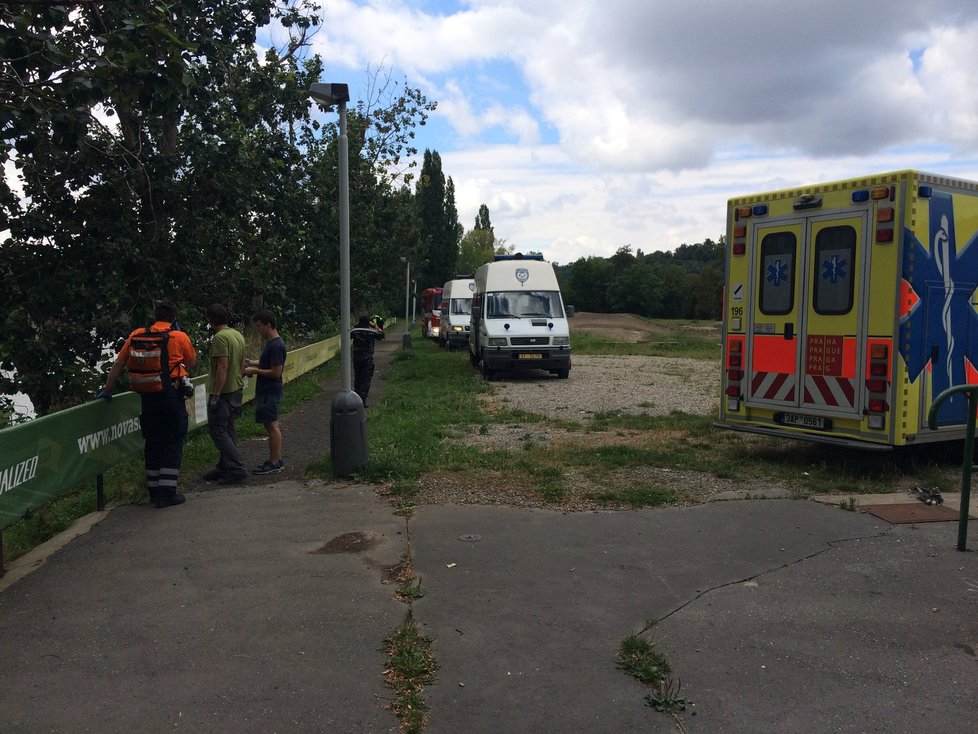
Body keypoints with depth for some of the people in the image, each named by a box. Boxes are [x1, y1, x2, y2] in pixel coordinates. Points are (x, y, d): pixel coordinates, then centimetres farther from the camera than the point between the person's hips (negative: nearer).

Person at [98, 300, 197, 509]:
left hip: (147, 396, 4)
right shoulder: (179, 337, -3)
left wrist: (107, 389, 15)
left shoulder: (138, 335, 6)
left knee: (152, 443, 14)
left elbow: (118, 363, 8)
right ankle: (167, 492, 0)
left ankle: (154, 491, 21)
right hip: (171, 395, -4)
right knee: (172, 443, 3)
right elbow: (192, 363, 9)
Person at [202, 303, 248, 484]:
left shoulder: (220, 337, -18)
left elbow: (223, 367, -24)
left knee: (217, 431, -4)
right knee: (228, 430, 15)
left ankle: (238, 469, -6)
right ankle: (225, 468, 23)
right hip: (236, 390, 9)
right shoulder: (238, 335, 11)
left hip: (223, 392, -9)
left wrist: (215, 395, -22)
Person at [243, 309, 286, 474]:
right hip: (266, 391, 10)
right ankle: (276, 460, 21)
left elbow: (276, 372, -21)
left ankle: (275, 462, 1)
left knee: (272, 425, -5)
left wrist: (255, 371, -14)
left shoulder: (276, 346, -19)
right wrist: (252, 362, 7)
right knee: (270, 425, 14)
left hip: (270, 392, -10)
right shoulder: (270, 343, 12)